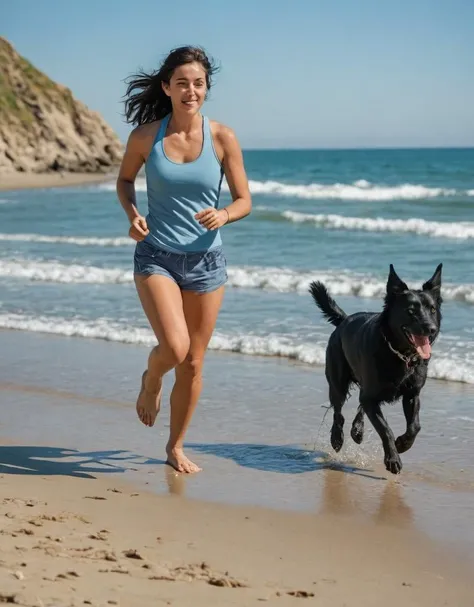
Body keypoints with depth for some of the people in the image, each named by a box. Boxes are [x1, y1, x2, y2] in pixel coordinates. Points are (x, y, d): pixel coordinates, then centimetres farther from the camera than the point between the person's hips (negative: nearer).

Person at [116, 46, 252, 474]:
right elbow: (125, 179, 13)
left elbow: (244, 201, 0)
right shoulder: (146, 136, -5)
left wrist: (223, 215, -22)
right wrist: (132, 215, -6)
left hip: (206, 260, 2)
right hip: (156, 257, -1)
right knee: (174, 347, -22)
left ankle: (176, 447, 29)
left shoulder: (222, 138, -6)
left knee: (193, 363, 9)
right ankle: (151, 380, 16)